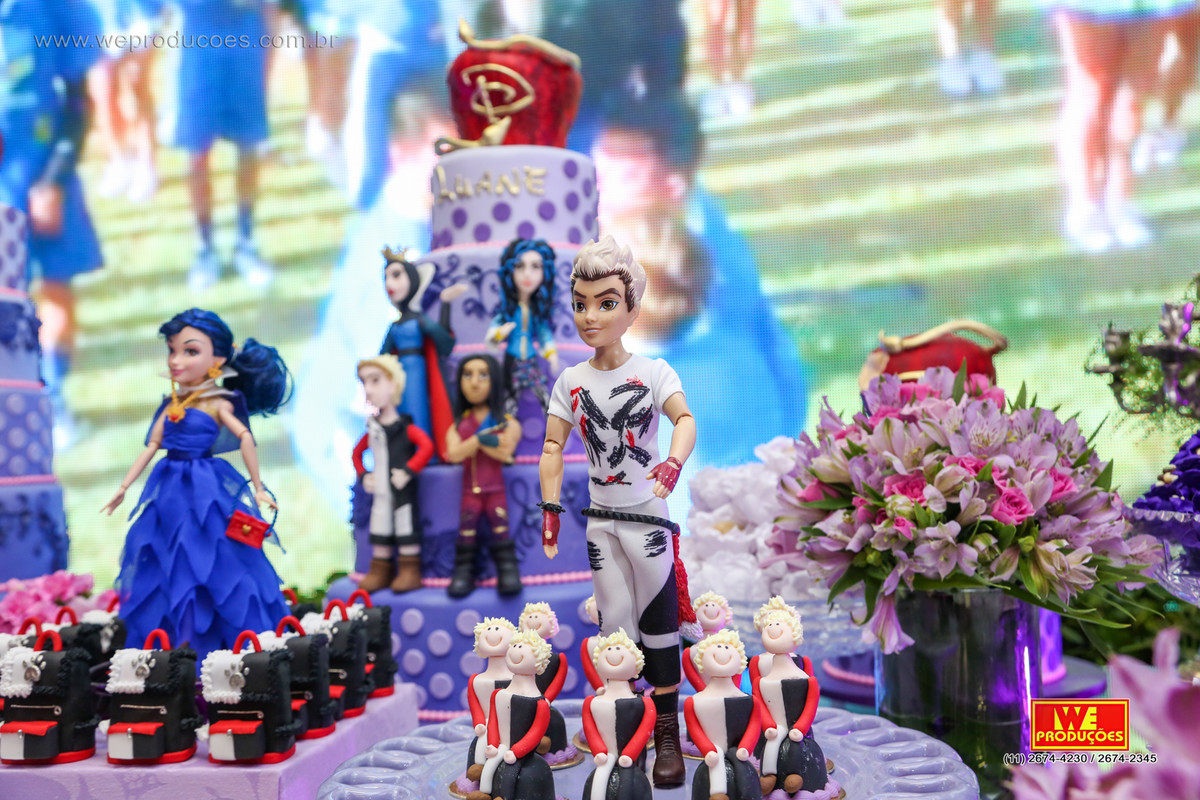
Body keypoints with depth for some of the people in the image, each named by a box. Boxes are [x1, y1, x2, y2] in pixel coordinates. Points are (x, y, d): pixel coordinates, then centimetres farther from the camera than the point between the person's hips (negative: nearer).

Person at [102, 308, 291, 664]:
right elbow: (151, 446, 13)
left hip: (208, 492, -6)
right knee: (166, 571, 8)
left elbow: (245, 438, -16)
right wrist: (124, 486, 14)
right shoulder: (171, 405, 9)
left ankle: (214, 656, 6)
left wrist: (257, 487, -18)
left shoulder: (217, 404, -8)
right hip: (170, 492, 6)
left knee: (209, 568, -3)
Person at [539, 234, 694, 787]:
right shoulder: (571, 381, 2)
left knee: (657, 619, 2)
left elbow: (685, 418, -23)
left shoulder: (652, 371, -7)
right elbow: (553, 445, 4)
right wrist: (550, 508, -4)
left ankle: (668, 732, 12)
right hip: (601, 520, 3)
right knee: (614, 624, 8)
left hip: (648, 516, -3)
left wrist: (674, 463, -42)